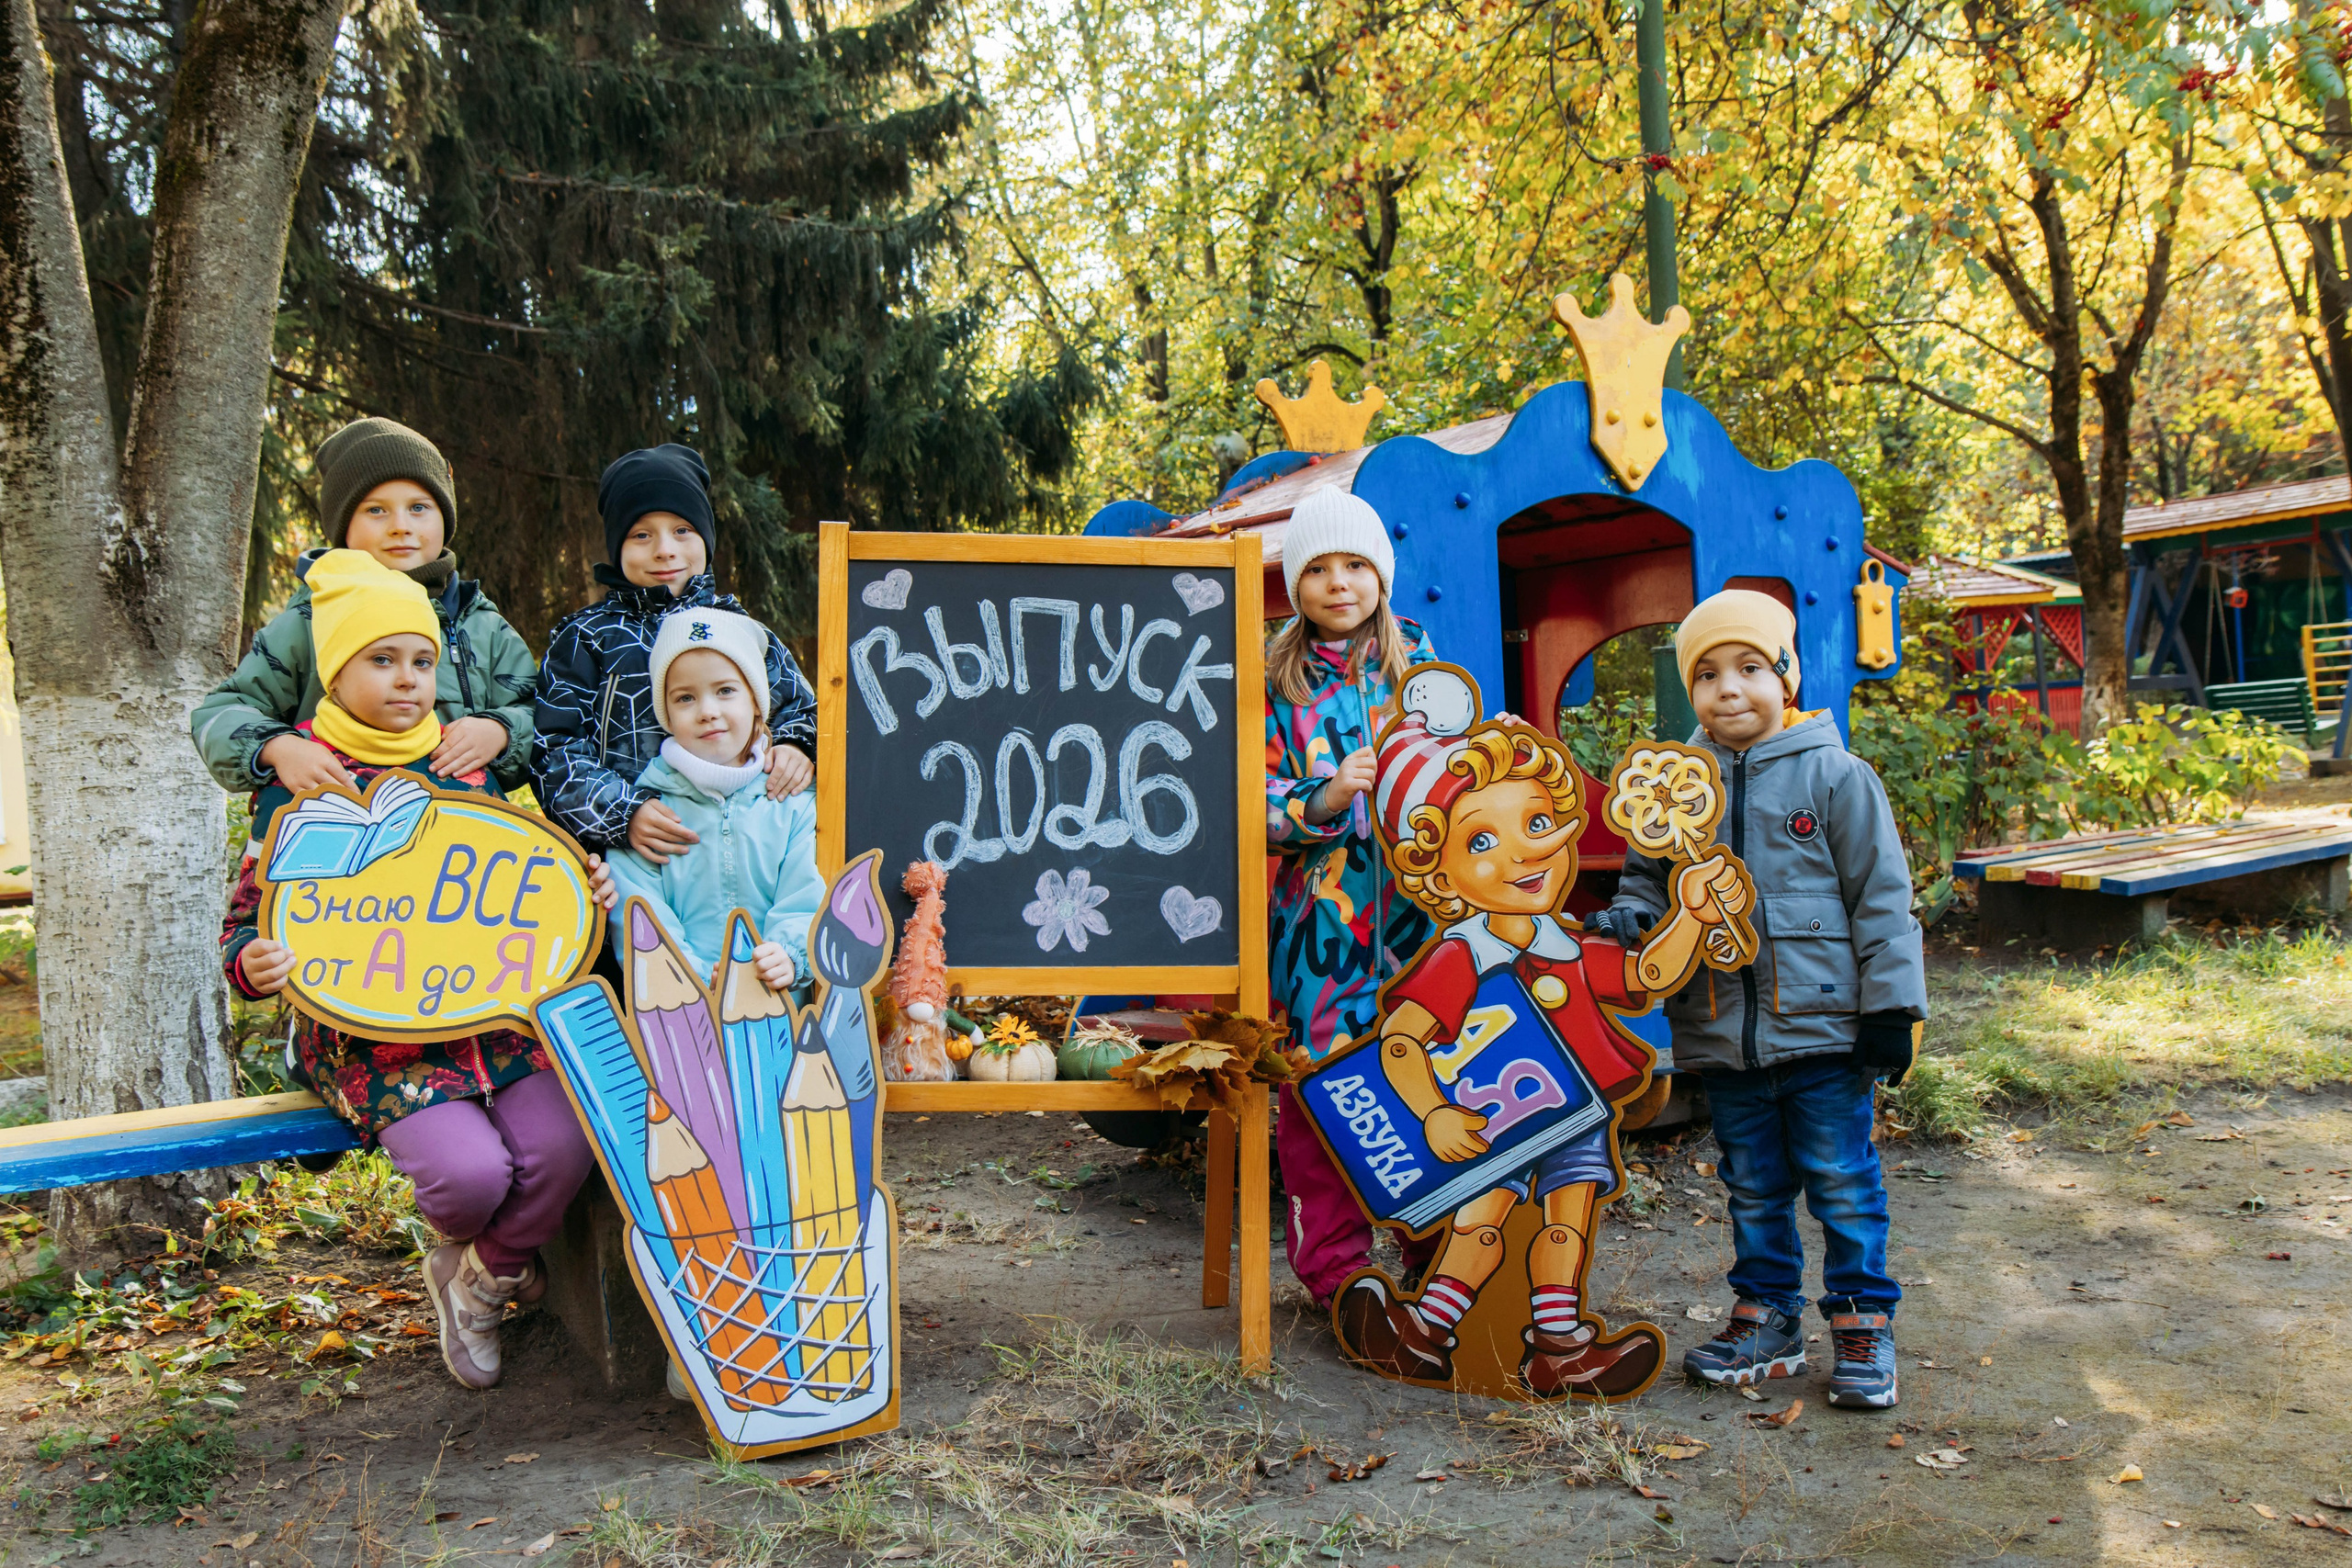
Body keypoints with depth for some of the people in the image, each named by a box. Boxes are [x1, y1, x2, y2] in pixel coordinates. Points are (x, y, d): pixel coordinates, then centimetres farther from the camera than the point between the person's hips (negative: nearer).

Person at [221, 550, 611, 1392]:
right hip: (368, 1029, -3)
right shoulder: (300, 780, 0)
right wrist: (255, 964, -22)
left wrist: (584, 892, -2)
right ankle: (492, 1258, 16)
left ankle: (478, 1278, 13)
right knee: (470, 1171, -25)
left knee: (562, 1149, -20)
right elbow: (247, 917, 2)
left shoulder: (466, 767, 11)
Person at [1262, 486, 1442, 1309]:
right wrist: (1326, 800, -18)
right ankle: (1333, 1266, 15)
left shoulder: (1421, 664, 10)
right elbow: (1256, 807, -2)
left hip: (1417, 910, 2)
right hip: (1318, 922, -1)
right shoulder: (1274, 681, 4)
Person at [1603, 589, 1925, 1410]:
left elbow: (1881, 897, -3)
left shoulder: (1835, 776, -4)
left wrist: (1889, 1006, -5)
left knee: (1841, 1181, 5)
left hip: (1823, 1026, -4)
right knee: (1753, 1185, 14)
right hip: (1722, 1030, 4)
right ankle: (1767, 1315, 27)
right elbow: (1650, 876, 17)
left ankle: (1862, 1322, 19)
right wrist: (1630, 913, -6)